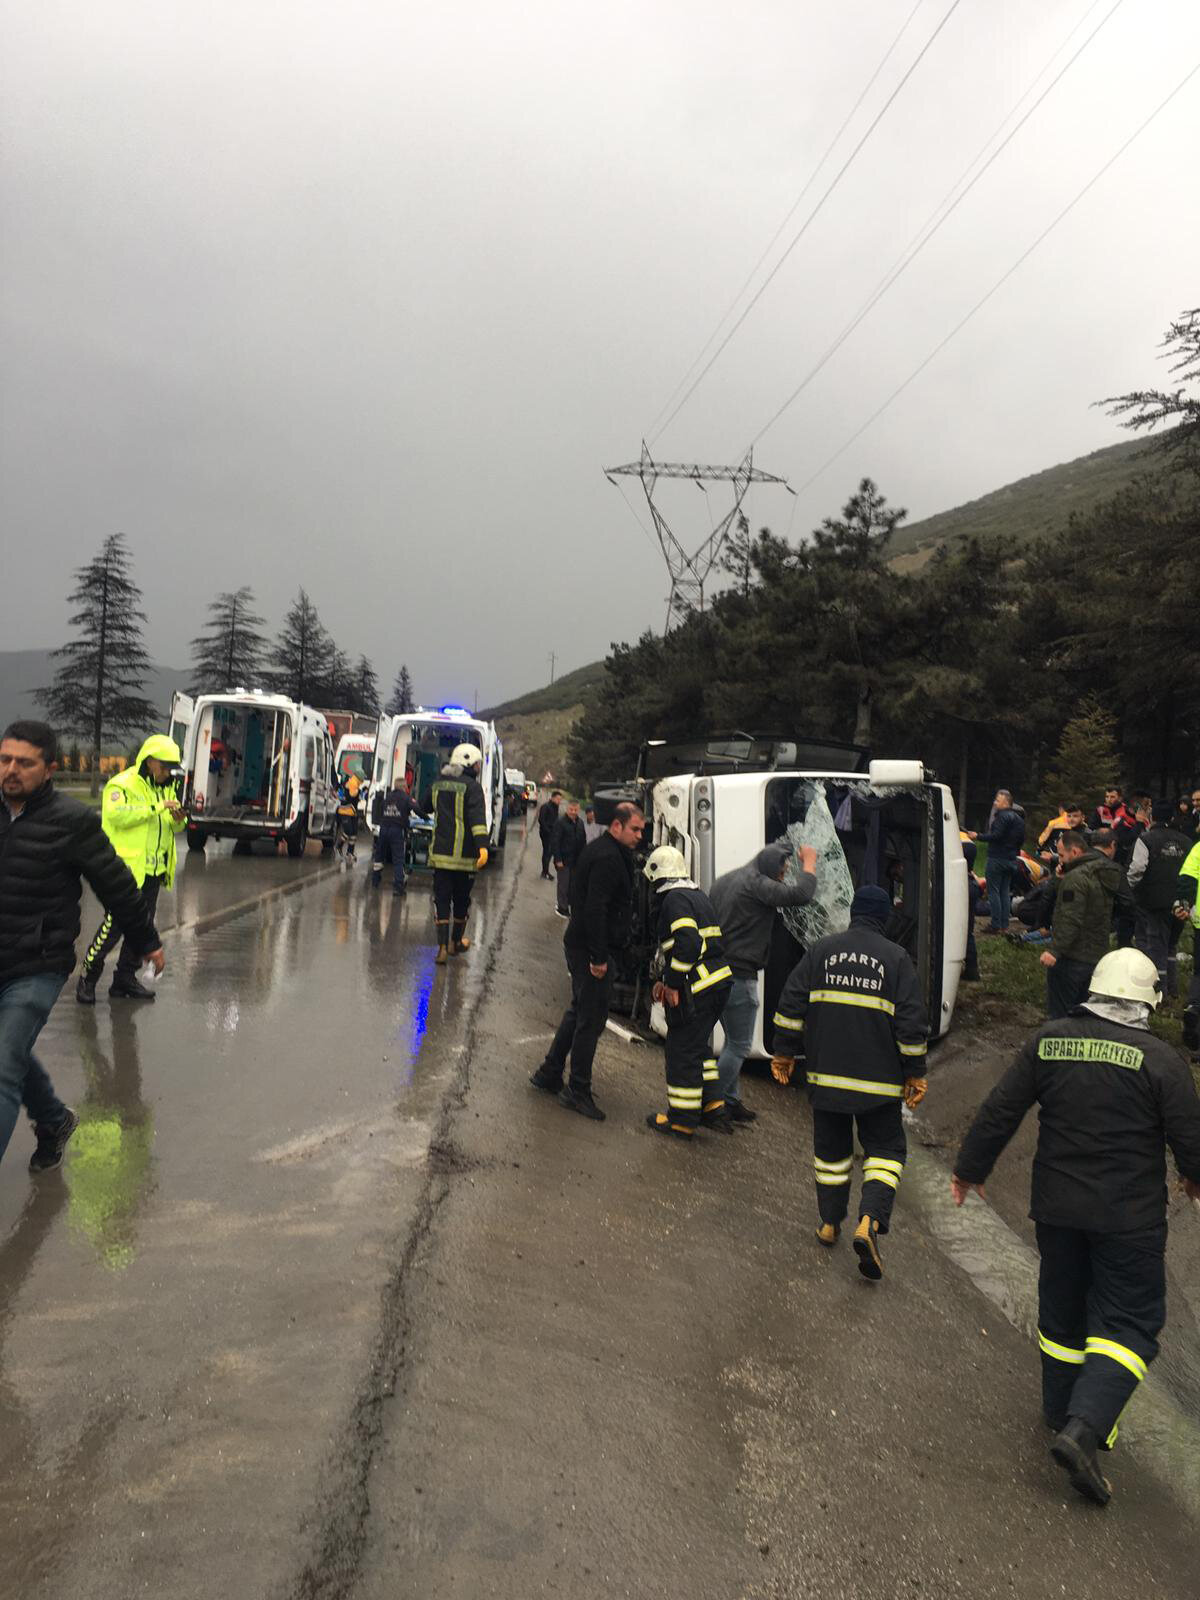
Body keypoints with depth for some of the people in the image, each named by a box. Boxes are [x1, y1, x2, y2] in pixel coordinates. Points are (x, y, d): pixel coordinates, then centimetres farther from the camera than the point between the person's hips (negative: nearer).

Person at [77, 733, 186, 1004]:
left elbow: (175, 828, 19)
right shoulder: (121, 784, -7)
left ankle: (125, 979, 21)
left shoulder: (166, 789, 16)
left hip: (152, 870, 8)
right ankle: (87, 978, 6)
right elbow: (117, 814, -24)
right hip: (126, 867, -7)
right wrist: (156, 808, -25)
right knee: (114, 925, -8)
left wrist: (178, 820, -4)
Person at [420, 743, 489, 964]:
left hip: (440, 853, 4)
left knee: (441, 899, 5)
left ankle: (442, 946, -5)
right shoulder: (472, 786, -10)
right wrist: (483, 845, -32)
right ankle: (456, 941, 29)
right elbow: (478, 817, -24)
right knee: (462, 898, 14)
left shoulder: (438, 783, 8)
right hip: (464, 854, -4)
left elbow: (424, 807, 24)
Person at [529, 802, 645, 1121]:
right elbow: (594, 909, -26)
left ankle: (549, 1073, 30)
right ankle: (578, 1091, 6)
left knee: (580, 1011, 20)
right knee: (591, 1018, -3)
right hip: (590, 949, -11)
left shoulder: (607, 852, 14)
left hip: (581, 943, 11)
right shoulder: (608, 858, -19)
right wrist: (599, 957, -24)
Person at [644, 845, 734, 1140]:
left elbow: (688, 945, -25)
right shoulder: (697, 895, 18)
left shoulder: (675, 899, -13)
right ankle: (712, 1106, 25)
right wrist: (667, 980, 16)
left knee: (682, 1051, 2)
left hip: (696, 990, -10)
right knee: (697, 1046, 23)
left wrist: (672, 982, -15)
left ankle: (681, 1120, 12)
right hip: (719, 982, 10)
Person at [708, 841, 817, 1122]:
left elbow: (707, 920, 21)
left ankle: (731, 1099, 25)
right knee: (739, 1045, 0)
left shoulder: (725, 881, 15)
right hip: (739, 975, -10)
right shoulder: (756, 883, -15)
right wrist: (809, 861, -8)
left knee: (734, 1040, 19)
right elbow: (800, 894, -24)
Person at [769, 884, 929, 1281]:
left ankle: (829, 1222, 26)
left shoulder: (822, 950, 2)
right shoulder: (896, 958, -5)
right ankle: (869, 1221, -10)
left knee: (831, 1146, 18)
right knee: (886, 1149, 9)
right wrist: (915, 1073, 3)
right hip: (879, 1079, -2)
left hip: (826, 1073, 2)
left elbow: (792, 1003, 2)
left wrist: (784, 1053, 11)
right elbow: (911, 1023, -6)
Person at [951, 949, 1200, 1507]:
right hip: (1130, 1216, -4)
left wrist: (971, 1168, 12)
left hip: (1057, 1207, 4)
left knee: (1062, 1307, 20)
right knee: (1130, 1321, 6)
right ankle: (1083, 1429, -9)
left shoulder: (1048, 1042, -4)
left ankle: (1062, 1409, 35)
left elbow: (1000, 1111, -1)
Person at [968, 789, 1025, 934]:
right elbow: (1021, 839, 20)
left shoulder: (1003, 816, -15)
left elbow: (996, 836, -23)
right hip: (1011, 859, 9)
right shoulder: (1018, 819, 16)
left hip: (997, 858, -9)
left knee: (993, 891, -5)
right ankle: (1004, 924, 13)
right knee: (1005, 892, 13)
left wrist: (978, 837, -16)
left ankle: (996, 925, -6)